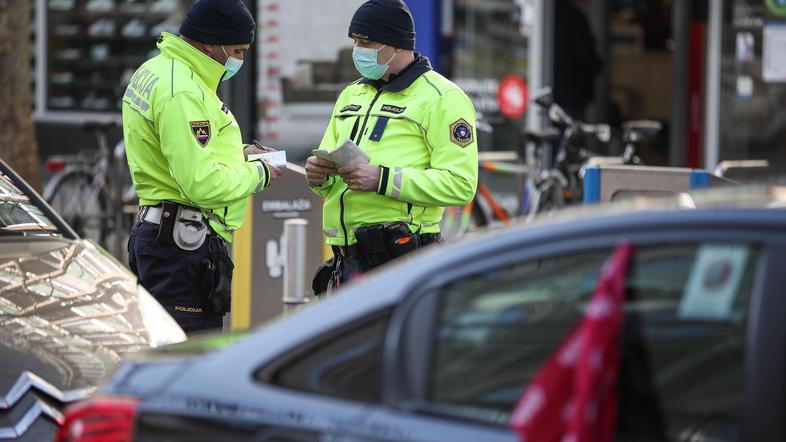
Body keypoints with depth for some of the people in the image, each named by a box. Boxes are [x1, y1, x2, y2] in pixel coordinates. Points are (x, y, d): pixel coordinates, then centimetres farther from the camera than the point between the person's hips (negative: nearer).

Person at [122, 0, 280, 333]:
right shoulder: (181, 93, -19)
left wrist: (236, 153, 15)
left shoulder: (157, 71, 16)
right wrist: (257, 174, -9)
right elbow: (202, 183, -24)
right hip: (184, 242, -11)